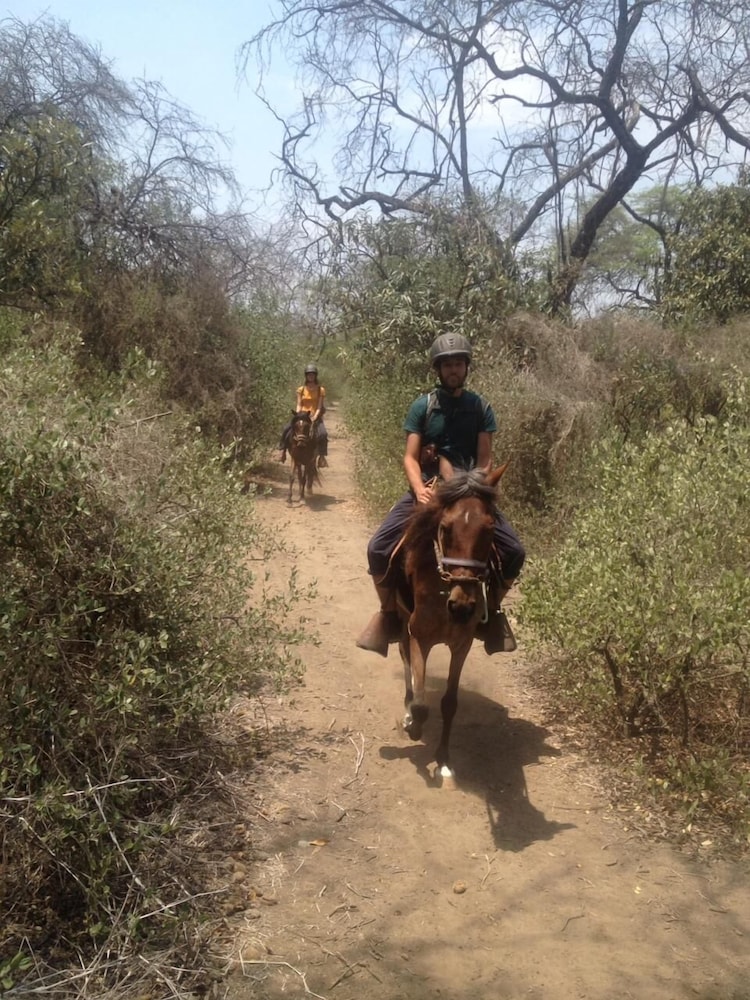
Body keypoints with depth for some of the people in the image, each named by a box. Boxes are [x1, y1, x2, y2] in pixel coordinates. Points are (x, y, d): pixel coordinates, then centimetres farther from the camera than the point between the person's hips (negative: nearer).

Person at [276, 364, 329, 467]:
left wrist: (314, 418, -19)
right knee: (286, 430, -21)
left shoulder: (320, 390, 1)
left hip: (315, 417, -2)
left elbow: (319, 407, -5)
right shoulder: (301, 390, 8)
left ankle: (322, 456, -23)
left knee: (322, 434, -31)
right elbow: (299, 405, 5)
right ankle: (282, 450, -7)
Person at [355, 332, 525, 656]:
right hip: (427, 490, -1)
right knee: (378, 549, -19)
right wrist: (419, 489, -24)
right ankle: (390, 612, 6)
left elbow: (485, 459, 1)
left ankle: (489, 610, 13)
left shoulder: (480, 407, 4)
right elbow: (410, 457, -5)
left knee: (514, 552, -13)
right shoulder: (422, 406, -1)